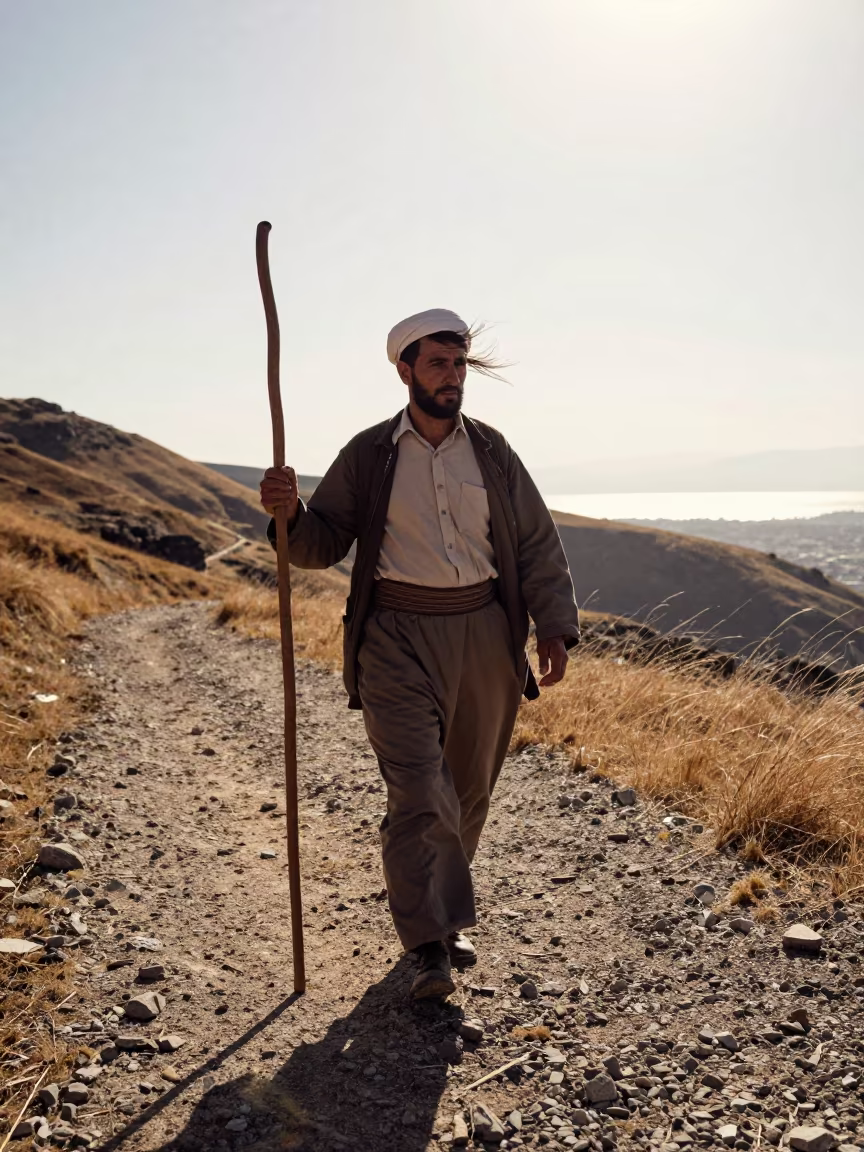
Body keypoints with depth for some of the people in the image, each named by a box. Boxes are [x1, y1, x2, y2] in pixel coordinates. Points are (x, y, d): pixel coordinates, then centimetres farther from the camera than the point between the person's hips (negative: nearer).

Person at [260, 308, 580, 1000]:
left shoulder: (492, 452, 8)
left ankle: (442, 918, 34)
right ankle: (432, 947, 0)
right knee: (419, 795, -10)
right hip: (399, 638, -3)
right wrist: (290, 512, -18)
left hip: (485, 635, 3)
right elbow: (324, 543, 4)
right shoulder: (368, 455, 3)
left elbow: (538, 545, 8)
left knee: (468, 791, 13)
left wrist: (554, 626, -2)